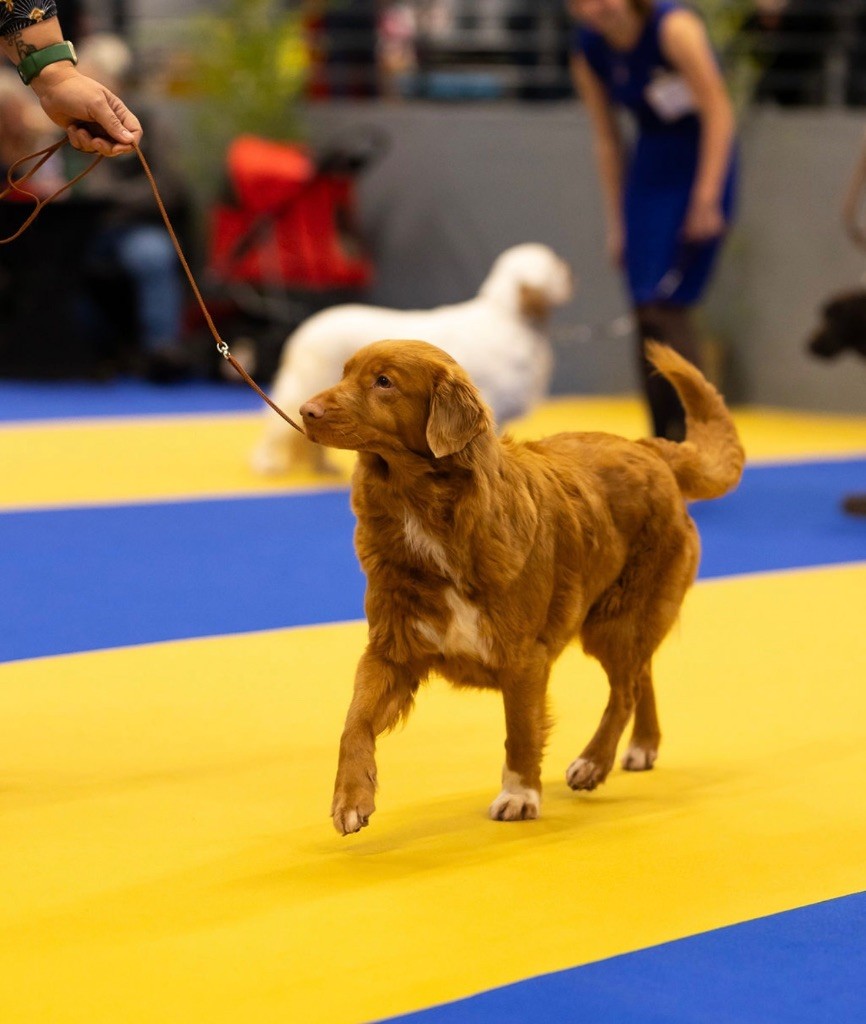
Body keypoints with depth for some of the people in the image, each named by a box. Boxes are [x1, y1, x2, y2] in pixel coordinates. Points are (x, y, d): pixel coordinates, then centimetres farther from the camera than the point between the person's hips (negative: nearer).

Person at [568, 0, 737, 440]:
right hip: (649, 169, 6)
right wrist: (616, 222, 7)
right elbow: (607, 140, 7)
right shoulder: (588, 50, -1)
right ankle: (665, 441, 10)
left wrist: (707, 198, -20)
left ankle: (691, 433, -10)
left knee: (668, 305, -14)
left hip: (702, 164, -6)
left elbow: (719, 112, -17)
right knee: (645, 311, 3)